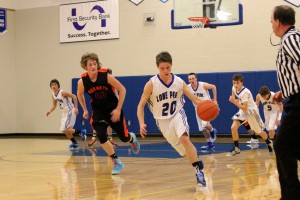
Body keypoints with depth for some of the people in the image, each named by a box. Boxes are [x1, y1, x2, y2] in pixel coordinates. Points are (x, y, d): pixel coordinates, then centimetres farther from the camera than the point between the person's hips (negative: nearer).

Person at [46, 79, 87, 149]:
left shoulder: (62, 93, -20)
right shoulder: (53, 95, 4)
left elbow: (74, 97, -21)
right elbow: (54, 105, 16)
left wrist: (76, 108, -26)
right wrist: (50, 111, -3)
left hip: (70, 111, -9)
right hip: (65, 112, 9)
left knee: (65, 129, -16)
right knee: (65, 130, 12)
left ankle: (80, 132, 0)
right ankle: (74, 143, 25)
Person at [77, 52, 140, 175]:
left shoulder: (106, 76, -21)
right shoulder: (82, 82, -14)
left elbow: (122, 90, -14)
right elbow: (79, 94, 10)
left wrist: (118, 109, -17)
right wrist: (85, 110, 8)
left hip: (113, 109, -1)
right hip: (98, 111, 1)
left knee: (124, 137, 5)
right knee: (101, 137, -18)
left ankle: (132, 138, 46)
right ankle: (117, 162, 0)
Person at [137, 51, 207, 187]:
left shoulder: (179, 82, -10)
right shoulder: (151, 84, -15)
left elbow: (194, 99, -9)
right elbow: (141, 106, -10)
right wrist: (141, 123, -25)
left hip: (177, 115, -1)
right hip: (163, 121, 1)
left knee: (184, 138, -29)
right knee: (184, 150, 3)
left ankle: (199, 170, -25)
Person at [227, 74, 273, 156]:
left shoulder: (245, 93, -32)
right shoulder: (234, 88, -11)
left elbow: (245, 108, -36)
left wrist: (234, 102, -42)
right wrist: (233, 100, -7)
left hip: (251, 112, -6)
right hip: (243, 111, 6)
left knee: (258, 131, 10)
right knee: (233, 127, -14)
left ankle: (269, 143, 40)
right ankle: (236, 148, -4)